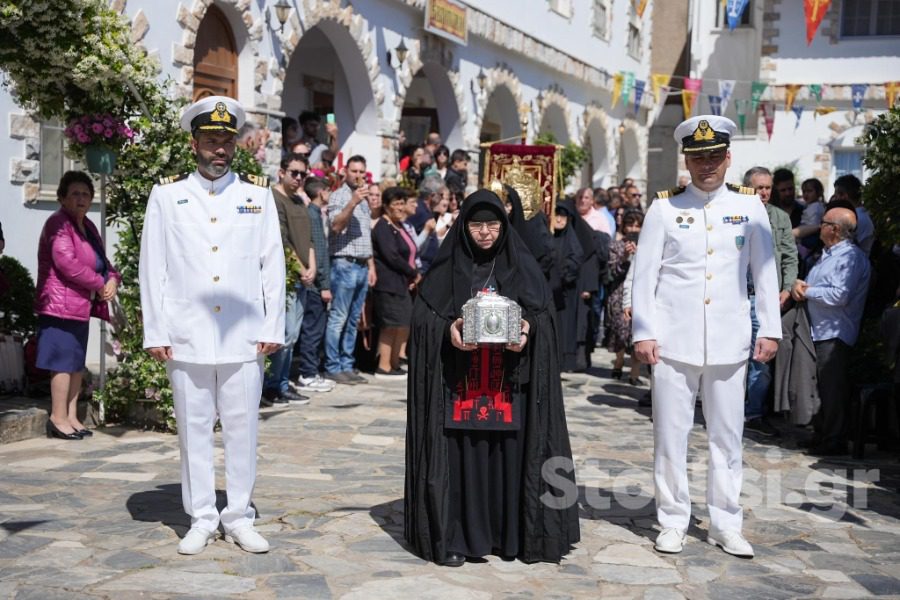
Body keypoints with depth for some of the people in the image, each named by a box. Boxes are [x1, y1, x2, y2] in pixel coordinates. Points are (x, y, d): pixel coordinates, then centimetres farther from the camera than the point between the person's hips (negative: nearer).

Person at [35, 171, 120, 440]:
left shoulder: (87, 226, 17)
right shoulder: (58, 224, -10)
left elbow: (102, 261, 20)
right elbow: (66, 261, -22)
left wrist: (113, 279, -3)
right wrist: (99, 283, -14)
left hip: (81, 306, 9)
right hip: (61, 305, -9)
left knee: (76, 362, 11)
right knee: (64, 361, -8)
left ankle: (71, 417, 17)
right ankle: (58, 419, -3)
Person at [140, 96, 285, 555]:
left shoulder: (258, 194, 8)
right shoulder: (167, 195, 6)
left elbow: (273, 266, 6)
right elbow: (152, 268, 4)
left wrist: (273, 328, 1)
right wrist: (155, 333, -2)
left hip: (244, 339, 1)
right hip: (187, 339, 0)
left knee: (242, 428, 5)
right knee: (194, 429, 5)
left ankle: (239, 518, 16)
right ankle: (201, 520, 16)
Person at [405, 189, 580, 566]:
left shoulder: (522, 266, 7)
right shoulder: (447, 269, 5)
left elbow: (541, 313, 2)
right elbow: (423, 313, 0)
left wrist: (526, 330, -18)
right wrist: (448, 329, -19)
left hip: (508, 383, 1)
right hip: (459, 384, -1)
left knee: (510, 453, 0)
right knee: (460, 455, -2)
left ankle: (511, 535, 12)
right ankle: (454, 538, 6)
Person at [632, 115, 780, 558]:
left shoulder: (749, 205, 5)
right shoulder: (664, 207, 0)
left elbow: (765, 271, 7)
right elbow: (645, 273, 0)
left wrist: (770, 330, 2)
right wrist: (643, 333, -5)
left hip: (729, 344, 2)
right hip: (674, 342, -1)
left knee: (727, 436, 8)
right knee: (670, 435, 4)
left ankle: (725, 525, 18)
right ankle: (673, 522, 16)